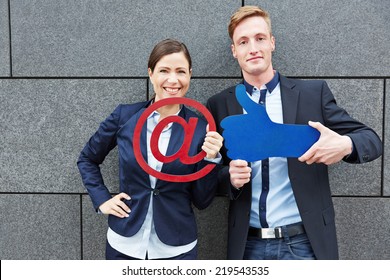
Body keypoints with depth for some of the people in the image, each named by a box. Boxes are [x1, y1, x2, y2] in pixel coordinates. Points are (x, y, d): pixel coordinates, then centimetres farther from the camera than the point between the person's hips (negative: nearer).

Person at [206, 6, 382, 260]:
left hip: (305, 242, 0)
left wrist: (345, 144, -21)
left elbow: (371, 139, 1)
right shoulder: (219, 105, 2)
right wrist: (230, 177, -15)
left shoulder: (313, 92, -1)